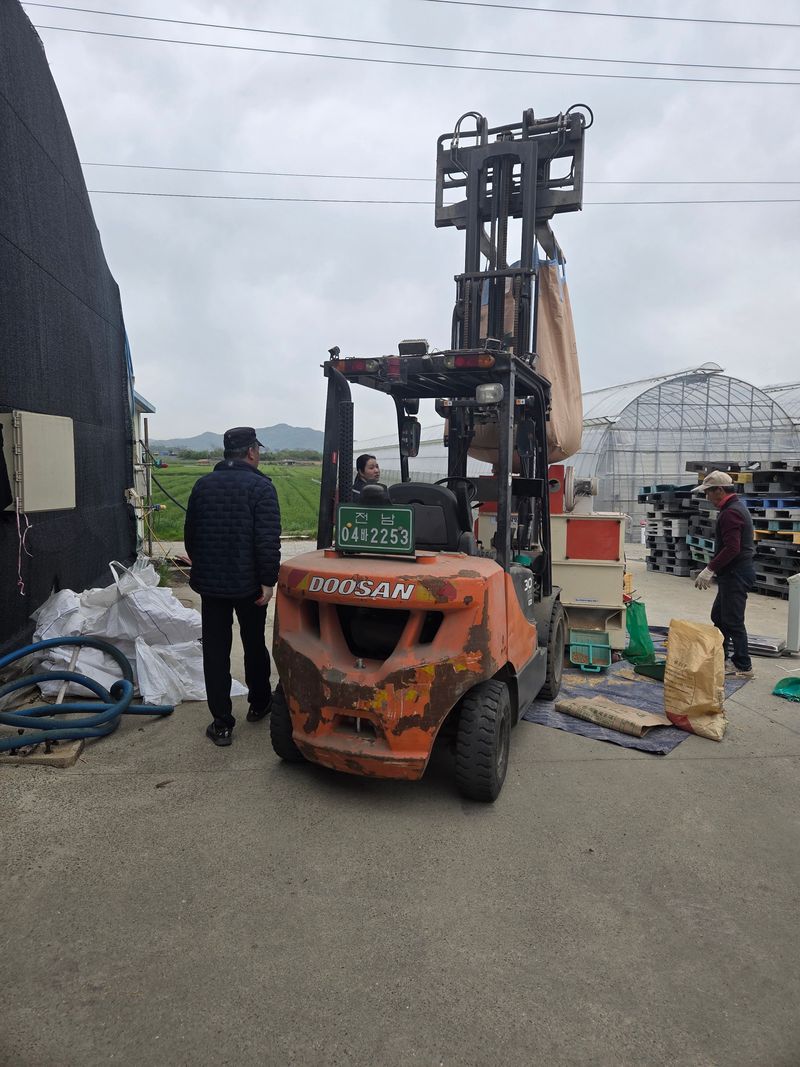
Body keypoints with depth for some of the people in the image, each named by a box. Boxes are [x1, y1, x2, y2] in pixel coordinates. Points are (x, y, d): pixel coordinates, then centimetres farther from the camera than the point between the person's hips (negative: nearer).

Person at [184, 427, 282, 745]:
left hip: (210, 581, 3)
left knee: (215, 650, 6)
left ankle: (222, 724, 7)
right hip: (248, 583, -3)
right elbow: (268, 540, -19)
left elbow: (190, 534, 14)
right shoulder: (260, 486, -12)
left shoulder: (203, 485, 5)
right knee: (254, 644, 16)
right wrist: (268, 581, -14)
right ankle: (259, 703, 34)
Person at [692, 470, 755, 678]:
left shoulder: (731, 513, -19)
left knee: (733, 621, -3)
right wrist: (713, 569, 19)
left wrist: (710, 569, -21)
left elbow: (732, 548, -27)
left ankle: (743, 666, 5)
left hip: (736, 574, -11)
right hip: (735, 572, 11)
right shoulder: (736, 507, 15)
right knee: (718, 616, 18)